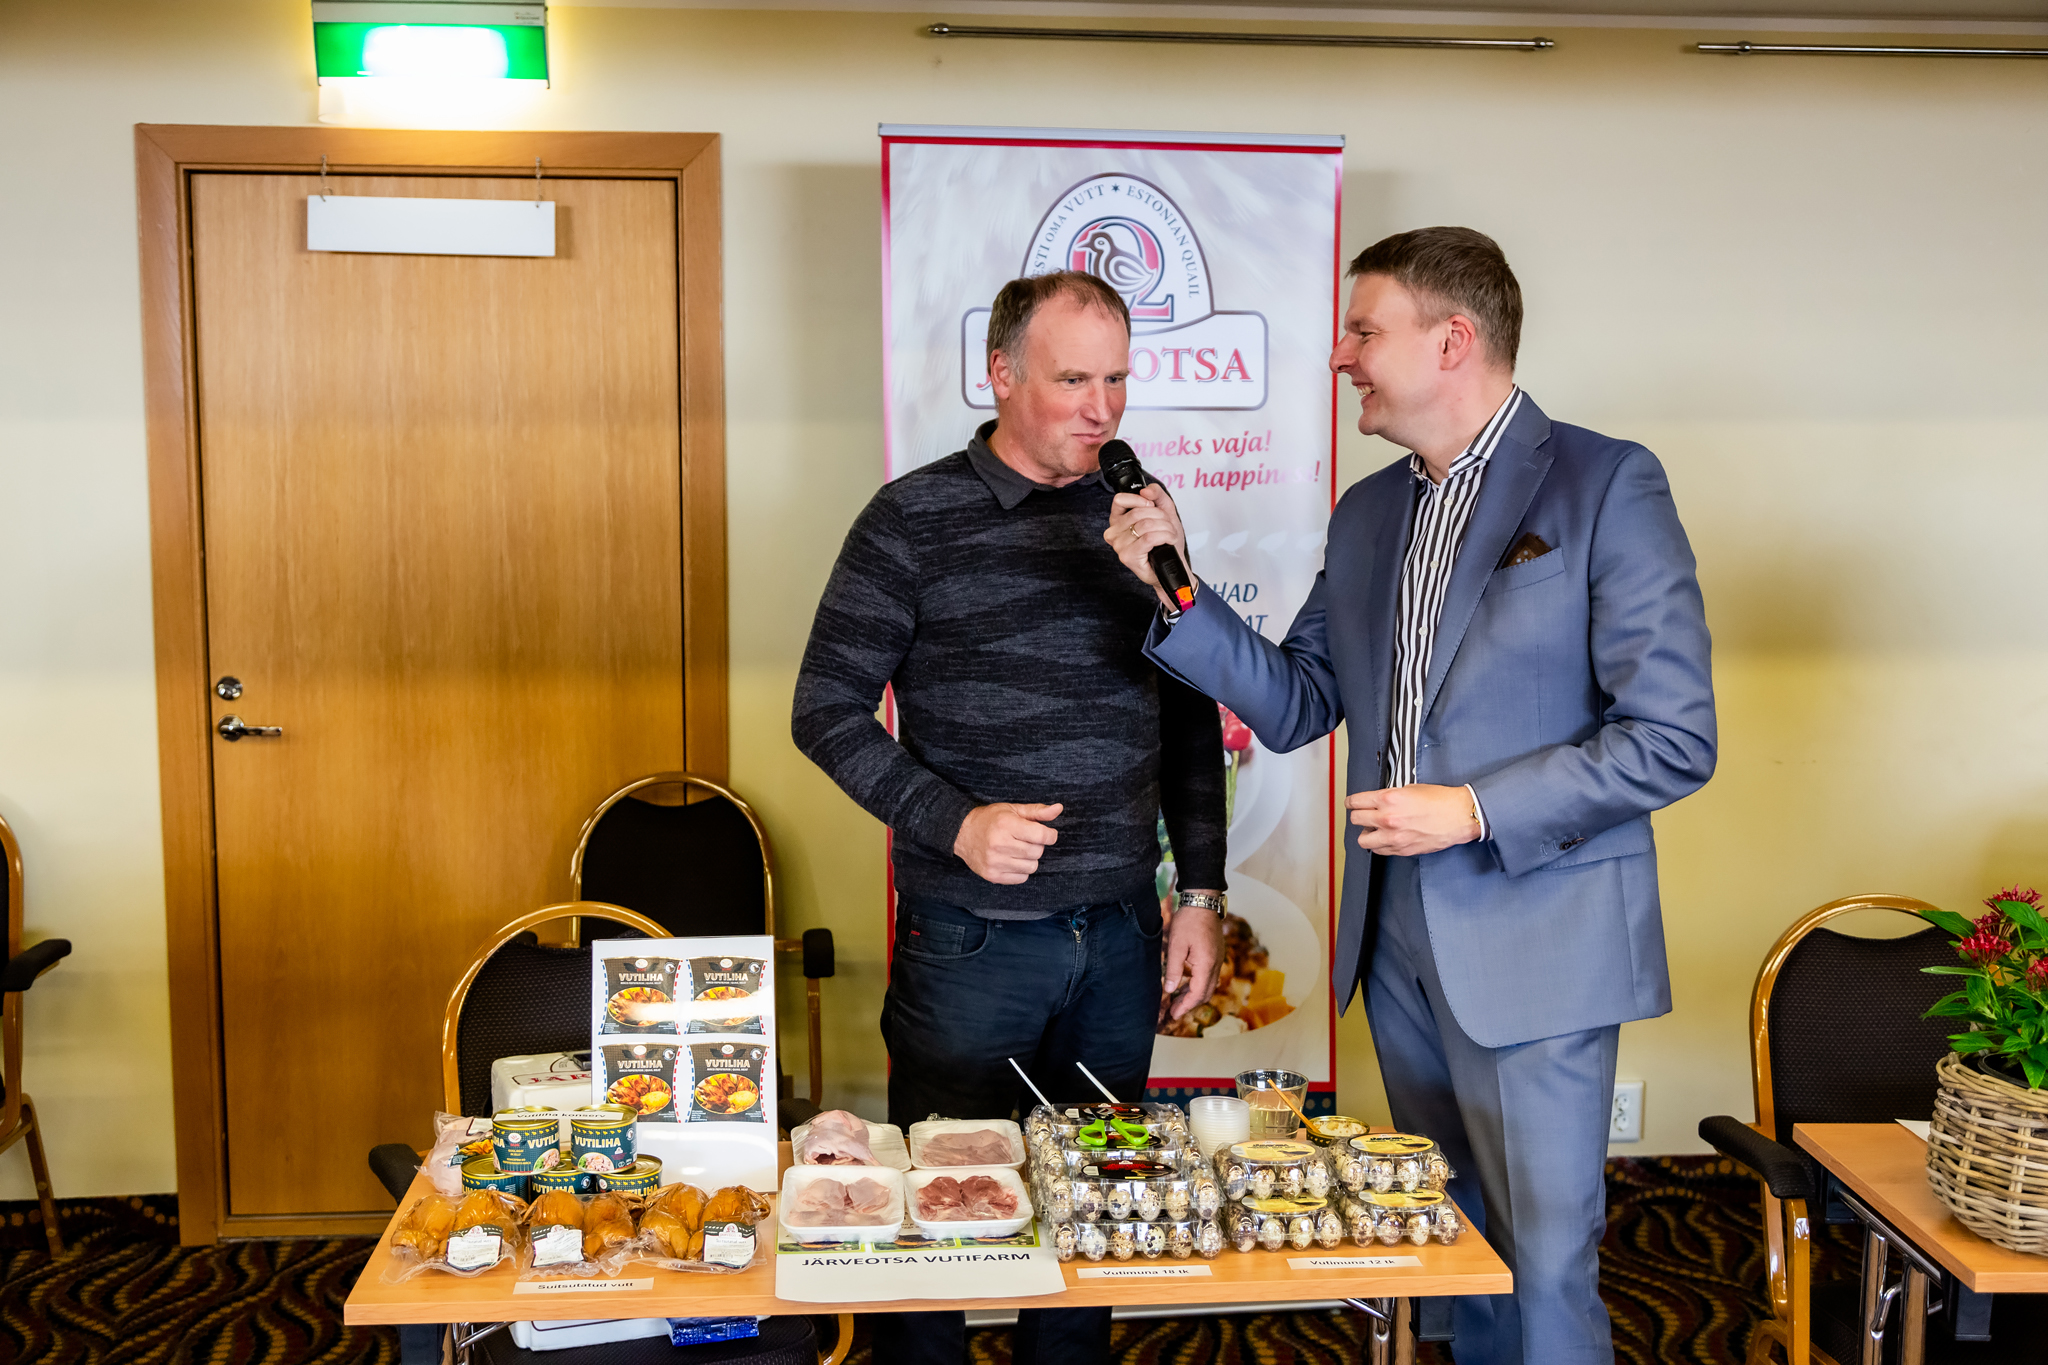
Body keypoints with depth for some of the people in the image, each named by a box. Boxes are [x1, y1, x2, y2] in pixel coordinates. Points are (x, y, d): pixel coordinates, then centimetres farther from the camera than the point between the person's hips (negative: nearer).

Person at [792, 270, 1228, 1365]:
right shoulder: (914, 519, -7)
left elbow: (1190, 718, 12)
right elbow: (827, 711, -6)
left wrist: (1201, 894, 8)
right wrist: (953, 824, -18)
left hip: (1120, 935, 4)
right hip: (971, 938, -4)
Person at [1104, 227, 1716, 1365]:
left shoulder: (1606, 484, -10)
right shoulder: (1366, 515, 11)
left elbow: (1674, 737, -13)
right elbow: (1295, 705, 11)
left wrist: (1474, 811, -18)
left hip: (1534, 946, -6)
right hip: (1398, 938, 6)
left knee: (1545, 1265, 1)